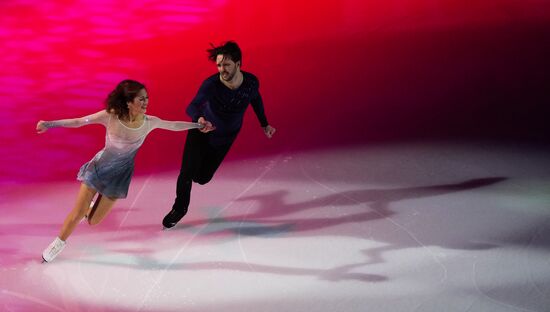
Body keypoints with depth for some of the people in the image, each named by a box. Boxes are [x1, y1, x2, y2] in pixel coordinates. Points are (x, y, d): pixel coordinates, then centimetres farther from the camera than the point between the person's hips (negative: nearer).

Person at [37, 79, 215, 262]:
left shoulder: (149, 122, -20)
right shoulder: (110, 116, -26)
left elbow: (173, 126, -3)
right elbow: (77, 122, -22)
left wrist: (198, 126, 5)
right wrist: (49, 124, -29)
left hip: (119, 175, 2)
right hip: (99, 167, -2)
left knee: (92, 221, 8)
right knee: (77, 214, 2)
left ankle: (91, 204, 45)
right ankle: (59, 243, 31)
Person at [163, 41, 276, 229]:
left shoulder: (251, 82, -21)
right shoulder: (211, 84, -33)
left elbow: (256, 99, 3)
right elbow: (192, 107, -46)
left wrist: (264, 124, 9)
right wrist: (199, 119, -68)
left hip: (225, 137, 3)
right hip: (201, 131, -3)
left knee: (202, 177, 6)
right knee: (187, 172, -12)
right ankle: (179, 208, 18)